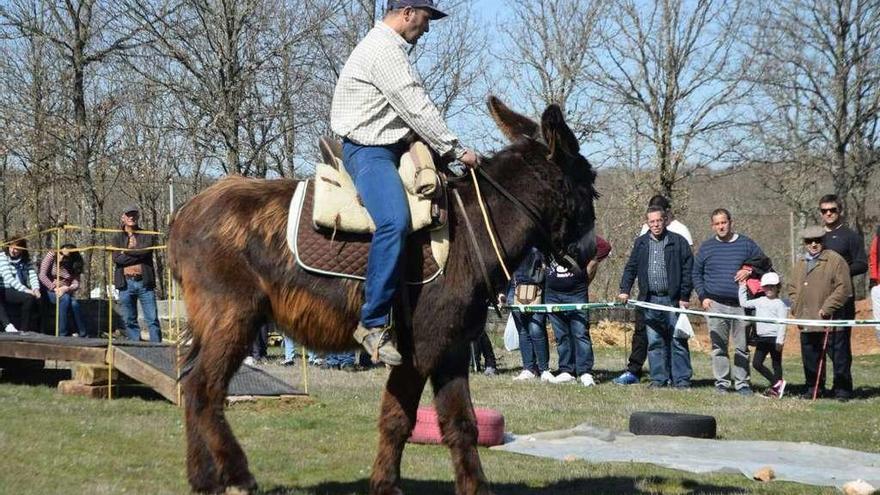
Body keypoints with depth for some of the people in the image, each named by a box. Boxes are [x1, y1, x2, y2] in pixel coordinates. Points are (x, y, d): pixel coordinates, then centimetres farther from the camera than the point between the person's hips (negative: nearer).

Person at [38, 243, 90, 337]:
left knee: (74, 303, -31)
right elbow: (42, 275, -13)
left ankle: (83, 333, -21)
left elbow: (76, 284, -8)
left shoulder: (74, 266, 1)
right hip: (49, 290, -3)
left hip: (65, 292, 3)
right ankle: (63, 333, -32)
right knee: (65, 298, -34)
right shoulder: (51, 256, -6)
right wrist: (54, 289, -22)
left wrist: (66, 289, -30)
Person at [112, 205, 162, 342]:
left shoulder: (146, 235, 10)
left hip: (144, 282, -1)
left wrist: (127, 251, -4)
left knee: (152, 319, -5)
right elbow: (117, 258, -5)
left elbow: (146, 250, -10)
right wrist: (138, 255, -7)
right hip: (126, 283, 1)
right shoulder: (118, 238, 11)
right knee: (130, 321, 3)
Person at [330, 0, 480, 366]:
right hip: (368, 150, -12)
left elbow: (412, 108, 24)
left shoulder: (390, 48, 20)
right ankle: (373, 323, -33)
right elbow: (417, 110, -17)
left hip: (392, 146, 12)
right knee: (394, 222, -32)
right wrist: (457, 150, -12)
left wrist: (448, 151, 18)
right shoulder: (383, 49, -14)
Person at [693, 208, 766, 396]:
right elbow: (696, 274, 14)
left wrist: (750, 271, -7)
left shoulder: (746, 244, 7)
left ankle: (742, 383, 8)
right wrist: (703, 297, 2)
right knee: (718, 346, 1)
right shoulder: (707, 247, 9)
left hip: (741, 304, 0)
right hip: (715, 304, 0)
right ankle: (721, 382, 7)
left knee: (742, 346, 2)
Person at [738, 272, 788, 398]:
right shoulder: (759, 301, 14)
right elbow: (744, 303, 23)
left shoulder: (780, 304, -5)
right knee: (756, 363, 1)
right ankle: (777, 383, 5)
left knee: (776, 364, 2)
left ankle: (774, 388, 5)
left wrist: (780, 340, -18)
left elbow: (782, 323, -10)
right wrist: (742, 288, 18)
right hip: (762, 338, 7)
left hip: (774, 339, -7)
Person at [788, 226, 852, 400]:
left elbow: (844, 288, -11)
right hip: (806, 322, 6)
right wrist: (796, 308, 9)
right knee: (810, 359, 11)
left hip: (829, 323, -6)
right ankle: (813, 388, 22)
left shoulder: (836, 260, -5)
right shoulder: (799, 263, 15)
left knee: (838, 358, -2)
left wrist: (827, 308, -15)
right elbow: (792, 288, 24)